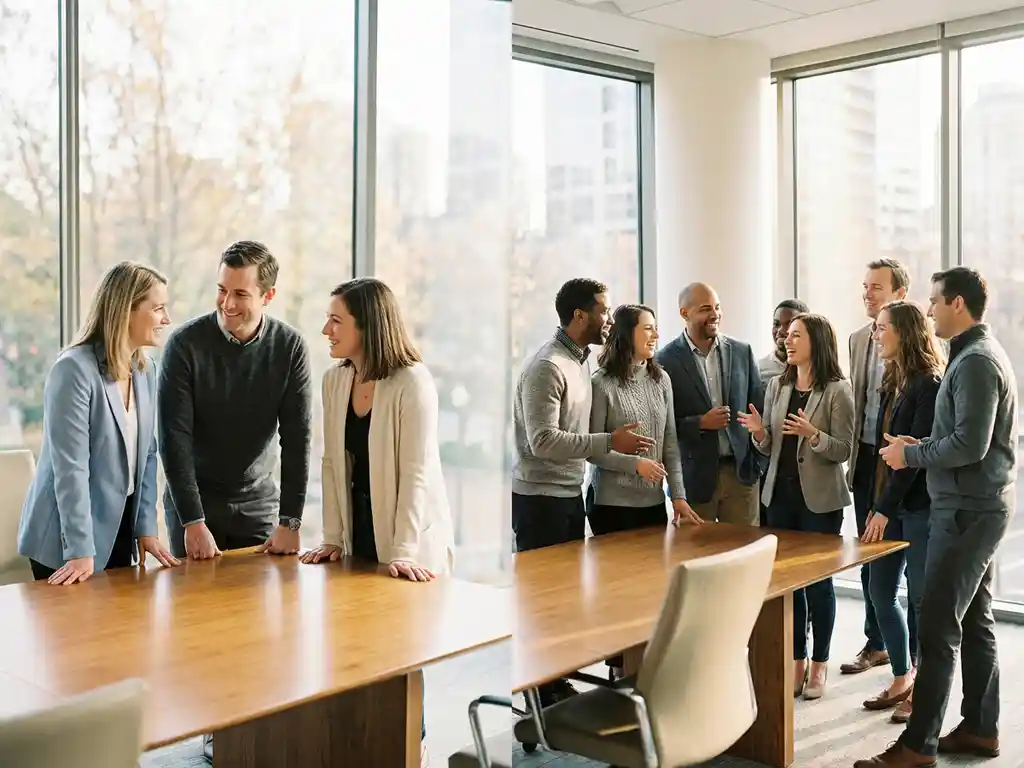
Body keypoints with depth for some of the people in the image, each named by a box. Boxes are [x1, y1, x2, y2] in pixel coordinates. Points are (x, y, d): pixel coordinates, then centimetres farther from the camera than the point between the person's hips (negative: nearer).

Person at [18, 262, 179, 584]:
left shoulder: (146, 370, 3)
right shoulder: (74, 370, -19)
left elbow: (146, 454, 7)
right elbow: (70, 467, -22)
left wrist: (146, 527, 2)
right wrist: (81, 551, -23)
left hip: (120, 526, 7)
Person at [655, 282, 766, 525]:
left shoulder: (742, 352, 6)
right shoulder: (666, 360, -5)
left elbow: (759, 408, 10)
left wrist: (760, 461, 5)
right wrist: (700, 423, -16)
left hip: (741, 470, 3)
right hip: (694, 475, -3)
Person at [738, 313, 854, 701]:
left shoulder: (837, 391, -8)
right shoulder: (776, 387, 7)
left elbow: (843, 451, -11)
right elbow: (769, 448, 11)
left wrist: (812, 435, -27)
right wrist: (759, 433, -10)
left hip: (819, 498, -5)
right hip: (780, 493, 5)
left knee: (818, 580, 4)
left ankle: (819, 665, 18)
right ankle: (796, 661, 21)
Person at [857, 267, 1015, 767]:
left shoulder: (976, 362, -17)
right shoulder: (979, 353, 15)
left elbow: (970, 445, -23)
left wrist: (911, 455, -11)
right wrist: (921, 446, 7)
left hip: (968, 510, -11)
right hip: (979, 506, 11)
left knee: (938, 628, -8)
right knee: (975, 622, 15)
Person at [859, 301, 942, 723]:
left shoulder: (930, 386, -14)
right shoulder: (893, 382, 11)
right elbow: (885, 448, 10)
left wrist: (885, 509, -16)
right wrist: (876, 505, 6)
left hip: (919, 506, -8)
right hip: (890, 505, 8)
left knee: (921, 597, 3)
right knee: (881, 593, 11)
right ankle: (901, 680, 26)